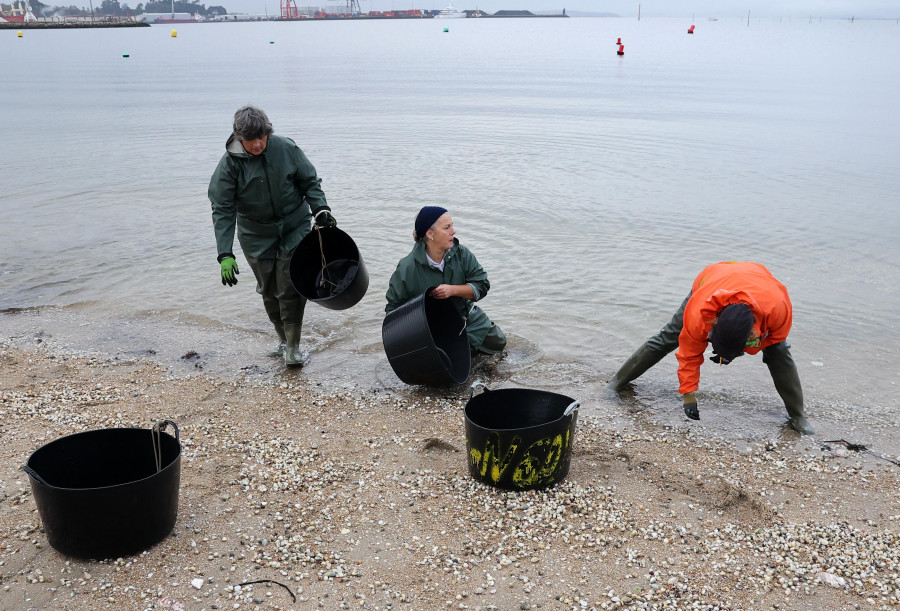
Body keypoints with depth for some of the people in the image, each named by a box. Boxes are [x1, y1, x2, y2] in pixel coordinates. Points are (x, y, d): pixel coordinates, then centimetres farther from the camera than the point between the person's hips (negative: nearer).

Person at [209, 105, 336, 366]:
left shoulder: (286, 149, -13)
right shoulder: (230, 163, -14)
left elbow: (310, 181, 0)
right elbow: (222, 210, -14)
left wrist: (320, 208, -18)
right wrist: (225, 255, -21)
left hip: (295, 227, -1)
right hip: (257, 236, 1)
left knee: (290, 287, -7)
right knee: (269, 290, 9)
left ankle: (293, 345, 6)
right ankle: (283, 339, 29)